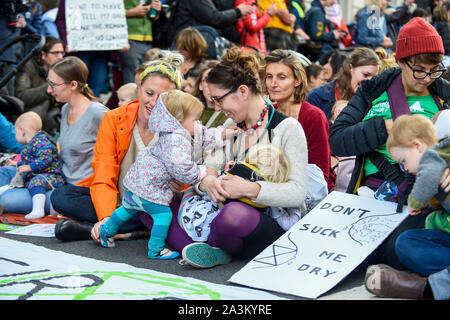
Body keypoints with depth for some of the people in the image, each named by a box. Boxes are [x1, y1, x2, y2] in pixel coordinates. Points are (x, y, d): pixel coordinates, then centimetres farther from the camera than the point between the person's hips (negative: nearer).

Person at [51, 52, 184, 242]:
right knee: (60, 196, -20)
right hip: (114, 201, 1)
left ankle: (84, 228, -28)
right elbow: (104, 178, -13)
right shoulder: (113, 119, -6)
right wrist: (107, 217, -33)